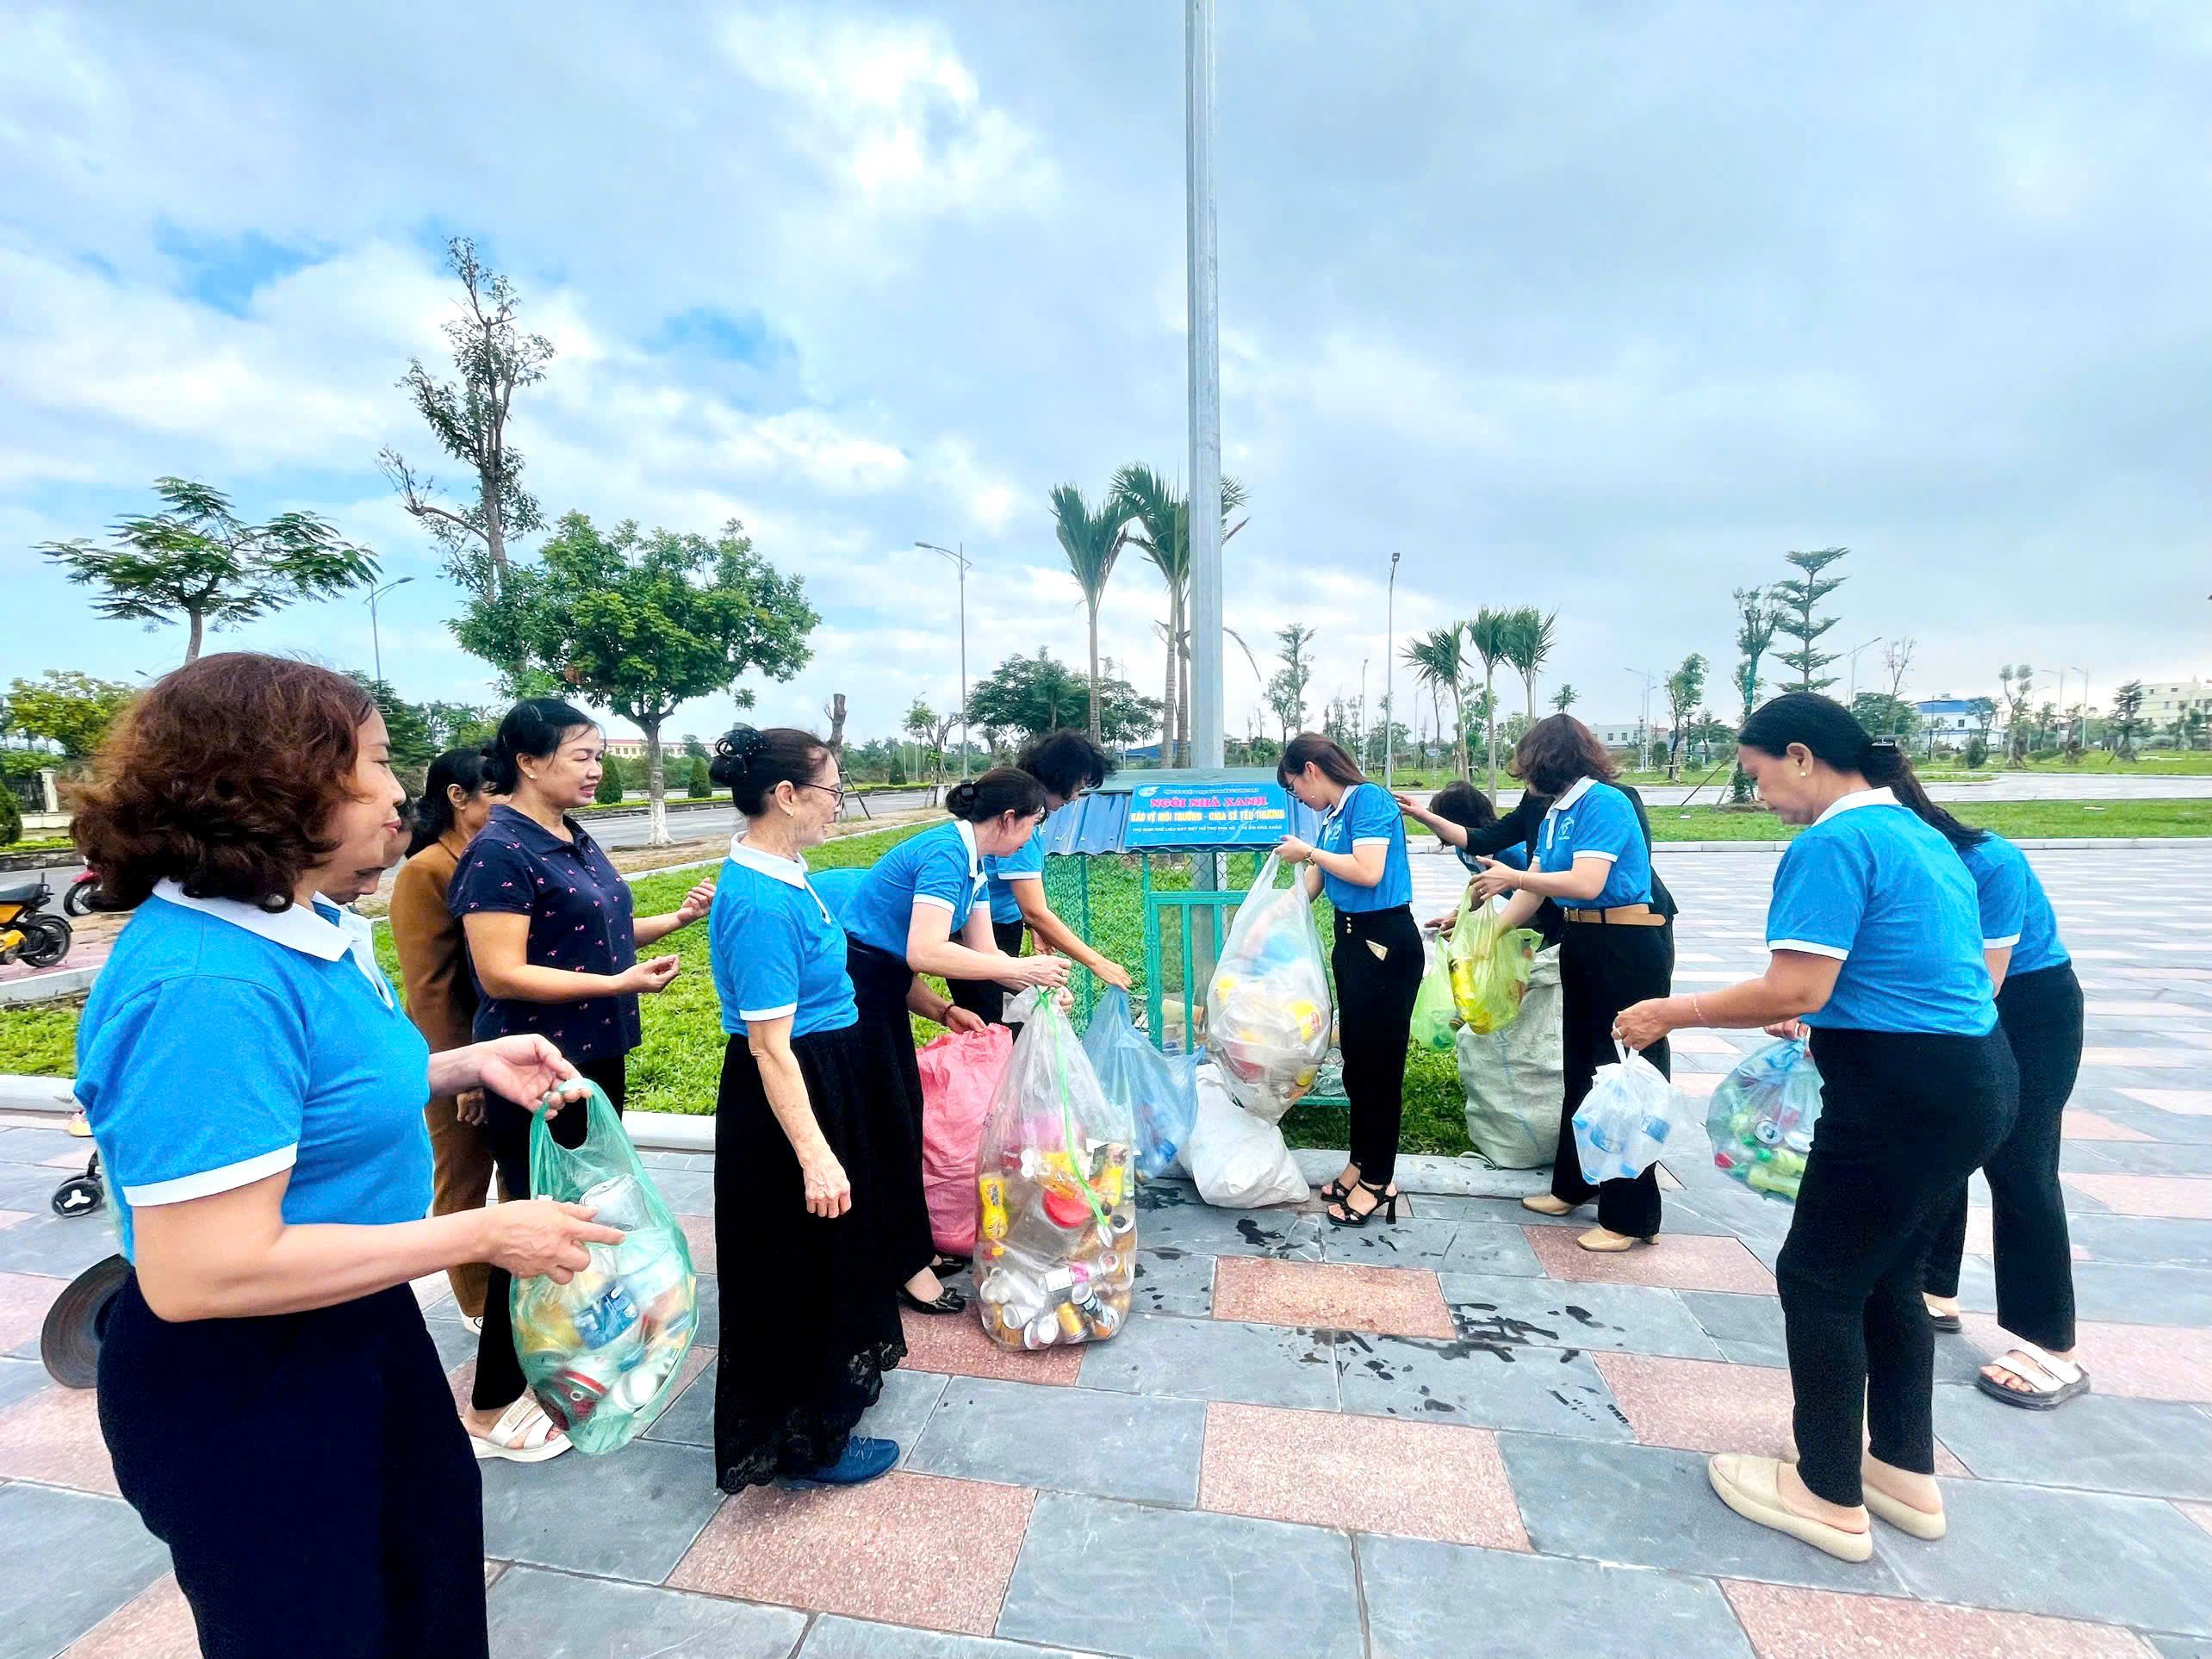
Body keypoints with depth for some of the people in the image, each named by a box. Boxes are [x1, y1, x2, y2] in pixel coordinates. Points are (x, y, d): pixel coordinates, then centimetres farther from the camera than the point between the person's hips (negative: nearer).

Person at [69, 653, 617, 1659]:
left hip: (355, 1339, 9)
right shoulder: (208, 988, -32)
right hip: (245, 1395, -9)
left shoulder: (307, 925, -4)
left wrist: (466, 1067, -3)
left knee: (430, 1567, 31)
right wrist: (483, 1236, -26)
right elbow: (200, 1273, -32)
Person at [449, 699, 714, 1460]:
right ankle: (492, 1410, 22)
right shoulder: (500, 852, -19)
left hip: (596, 1056, 9)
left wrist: (677, 917, 3)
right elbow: (501, 974, -23)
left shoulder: (576, 840, 7)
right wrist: (619, 984, -26)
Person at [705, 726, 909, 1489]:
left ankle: (835, 1382, 50)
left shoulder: (777, 873, 1)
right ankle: (807, 1441, 30)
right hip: (788, 1098, -10)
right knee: (801, 1266, 9)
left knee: (834, 1252, 27)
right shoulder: (760, 904, -28)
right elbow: (770, 1047, -28)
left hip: (832, 1078, 10)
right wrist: (814, 1155, -28)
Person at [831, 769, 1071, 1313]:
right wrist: (1022, 969, -28)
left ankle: (915, 1248, 30)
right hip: (852, 988, -10)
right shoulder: (946, 853, -23)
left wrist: (1043, 986, -3)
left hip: (884, 988, 10)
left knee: (906, 1112, 15)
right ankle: (907, 1267, 15)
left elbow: (986, 951, 9)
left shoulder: (974, 864, 6)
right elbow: (925, 953, -33)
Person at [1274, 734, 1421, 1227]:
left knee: (1379, 1062, 1)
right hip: (1351, 939, 9)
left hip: (1386, 943, -9)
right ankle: (1361, 1163, 30)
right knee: (1355, 1058, 16)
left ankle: (1378, 1181, 14)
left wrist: (1309, 851, -12)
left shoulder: (1368, 799, -13)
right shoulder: (1332, 815, 11)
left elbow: (1368, 872, -24)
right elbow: (1312, 885, 15)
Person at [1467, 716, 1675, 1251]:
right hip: (1581, 944, 9)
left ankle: (1630, 1217, 11)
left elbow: (1586, 883, -25)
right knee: (1580, 1068, 18)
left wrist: (1513, 876, -14)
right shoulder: (1555, 811, 11)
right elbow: (1534, 893, 12)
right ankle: (1573, 1185, 33)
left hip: (1627, 948, -9)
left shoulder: (1603, 803, -16)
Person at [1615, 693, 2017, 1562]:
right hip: (1975, 1078, 10)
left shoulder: (1832, 844, -17)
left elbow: (1794, 991, -23)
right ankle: (1907, 1472, 37)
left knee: (1819, 1279, 6)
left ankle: (1830, 1497, 22)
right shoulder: (1921, 835, 14)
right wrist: (1816, 1021, 25)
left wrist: (1670, 1014, -13)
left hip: (1903, 1093, -10)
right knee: (1889, 1274, 22)